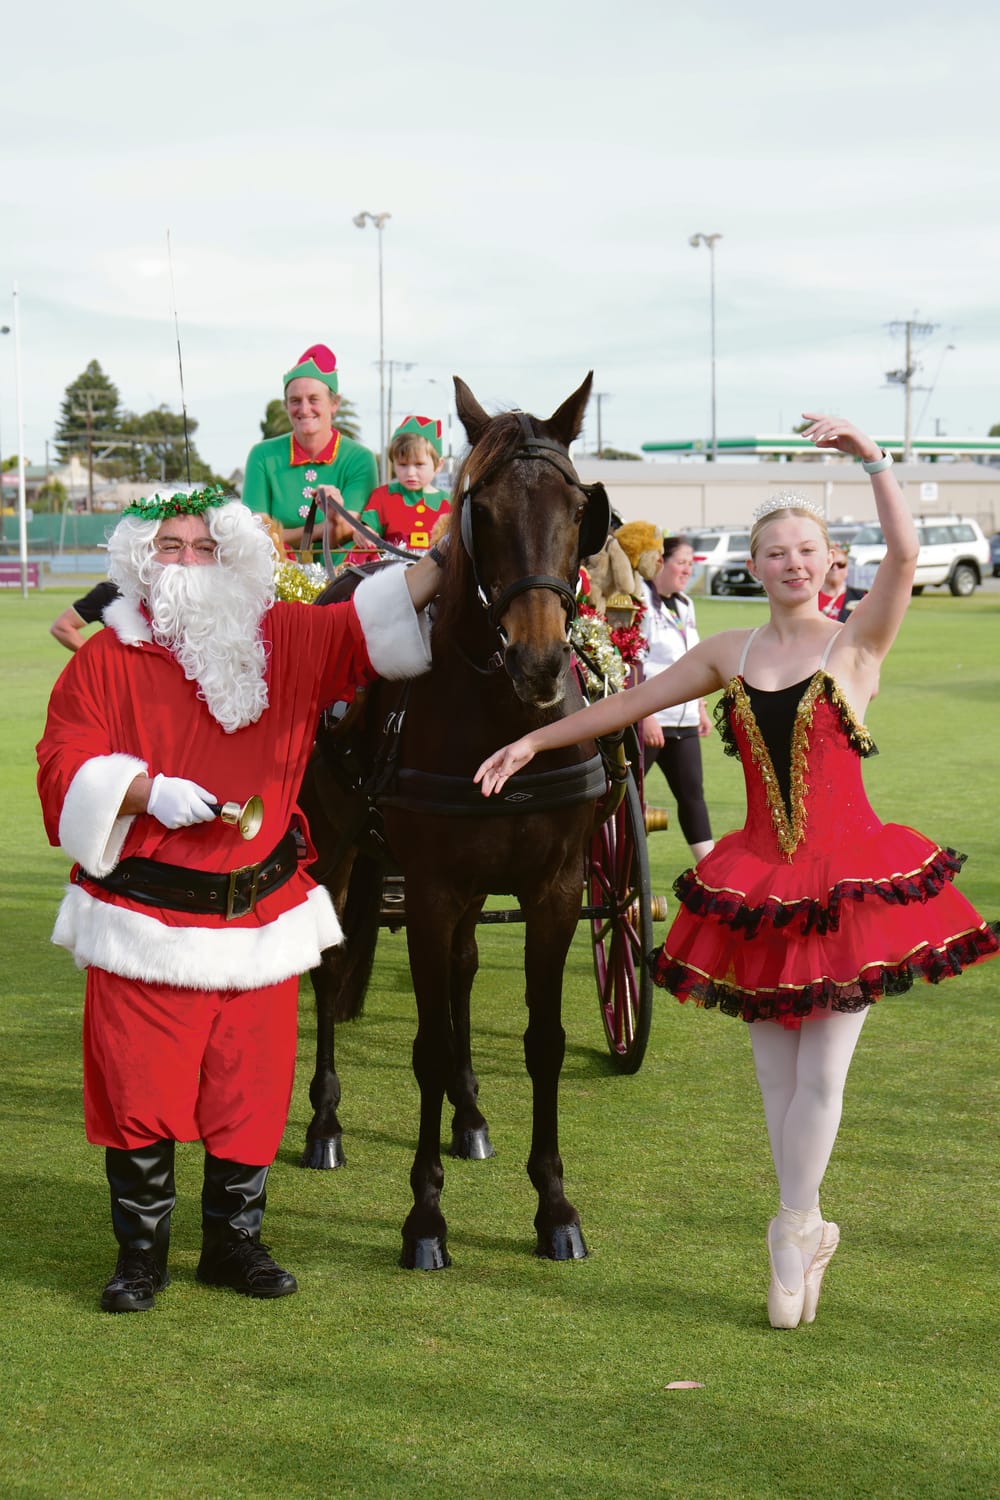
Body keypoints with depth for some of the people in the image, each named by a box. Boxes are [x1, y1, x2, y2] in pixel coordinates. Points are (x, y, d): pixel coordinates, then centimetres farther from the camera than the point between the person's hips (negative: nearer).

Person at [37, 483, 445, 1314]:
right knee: (139, 1089, 0)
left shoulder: (284, 641, 8)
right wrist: (147, 791, -17)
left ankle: (235, 1240, 23)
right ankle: (141, 1252, 15)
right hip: (143, 918, -2)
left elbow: (370, 624, 4)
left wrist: (447, 558, -7)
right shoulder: (105, 660, 2)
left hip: (260, 917, 2)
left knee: (251, 1090, 7)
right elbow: (66, 768, -2)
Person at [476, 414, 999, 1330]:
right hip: (759, 878, 4)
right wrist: (534, 741, 14)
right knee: (775, 1072, 8)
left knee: (820, 1072, -1)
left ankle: (793, 1230, 14)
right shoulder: (732, 655, 8)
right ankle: (806, 1232, 22)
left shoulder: (859, 642, -3)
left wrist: (872, 458, -30)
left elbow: (905, 554, -21)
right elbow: (632, 702, 15)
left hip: (848, 876, -4)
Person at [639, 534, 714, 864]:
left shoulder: (684, 605, 16)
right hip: (648, 720, -8)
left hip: (683, 719, 8)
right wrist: (646, 717, -21)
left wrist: (701, 709, 20)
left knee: (692, 793, 6)